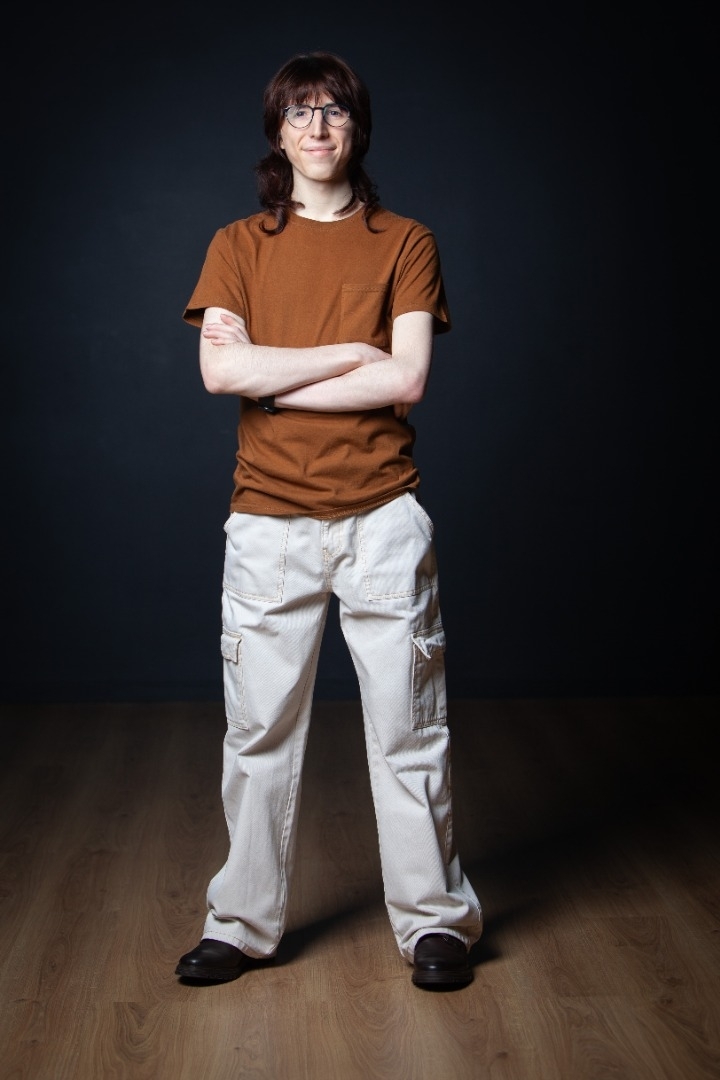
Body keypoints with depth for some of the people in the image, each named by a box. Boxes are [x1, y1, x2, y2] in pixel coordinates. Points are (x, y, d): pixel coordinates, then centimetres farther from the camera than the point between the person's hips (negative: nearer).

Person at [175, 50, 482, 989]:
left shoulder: (406, 243, 6)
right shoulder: (238, 245, 8)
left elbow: (407, 380, -8)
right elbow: (220, 369, -8)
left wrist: (274, 380, -9)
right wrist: (350, 353, -8)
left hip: (382, 519, -1)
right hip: (269, 523, 1)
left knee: (409, 727, 5)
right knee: (260, 733, 8)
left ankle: (434, 919, 19)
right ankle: (244, 924, 22)